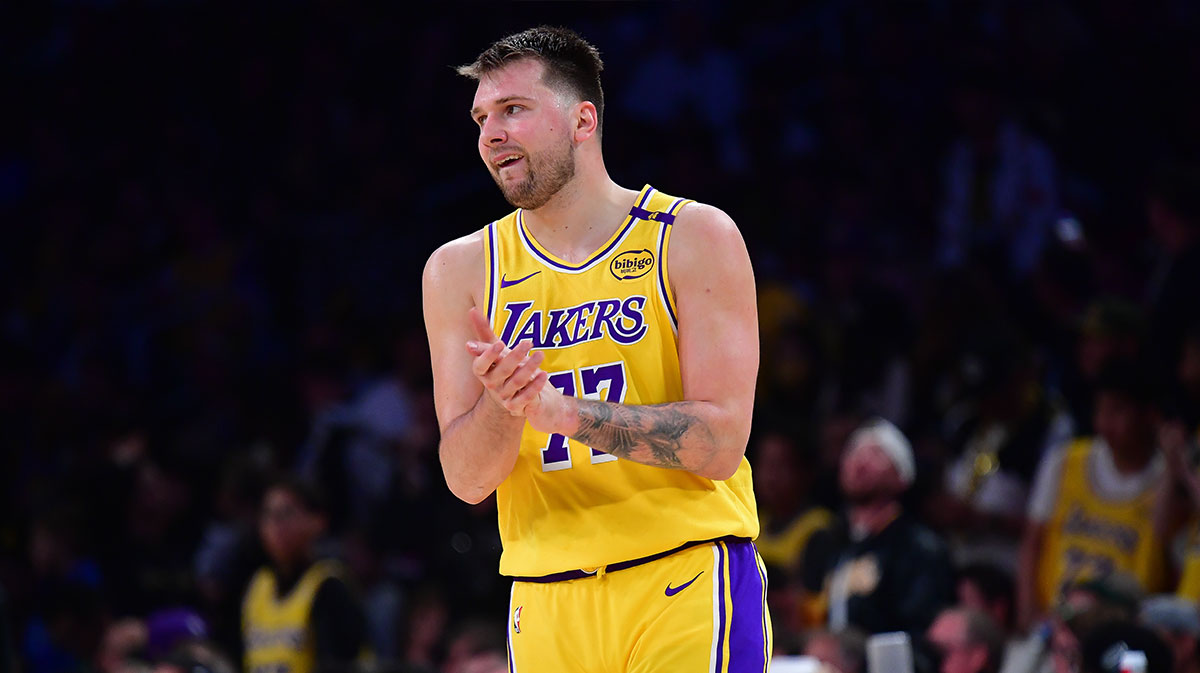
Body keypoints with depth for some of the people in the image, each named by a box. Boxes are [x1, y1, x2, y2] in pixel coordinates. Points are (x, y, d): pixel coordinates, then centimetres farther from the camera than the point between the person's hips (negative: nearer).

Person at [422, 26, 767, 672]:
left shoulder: (694, 237, -2)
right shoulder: (460, 269, 7)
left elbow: (720, 443, -11)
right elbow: (467, 479, 1)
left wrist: (558, 409, -22)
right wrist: (501, 405, -21)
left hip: (687, 583, -3)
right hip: (549, 605, 3)